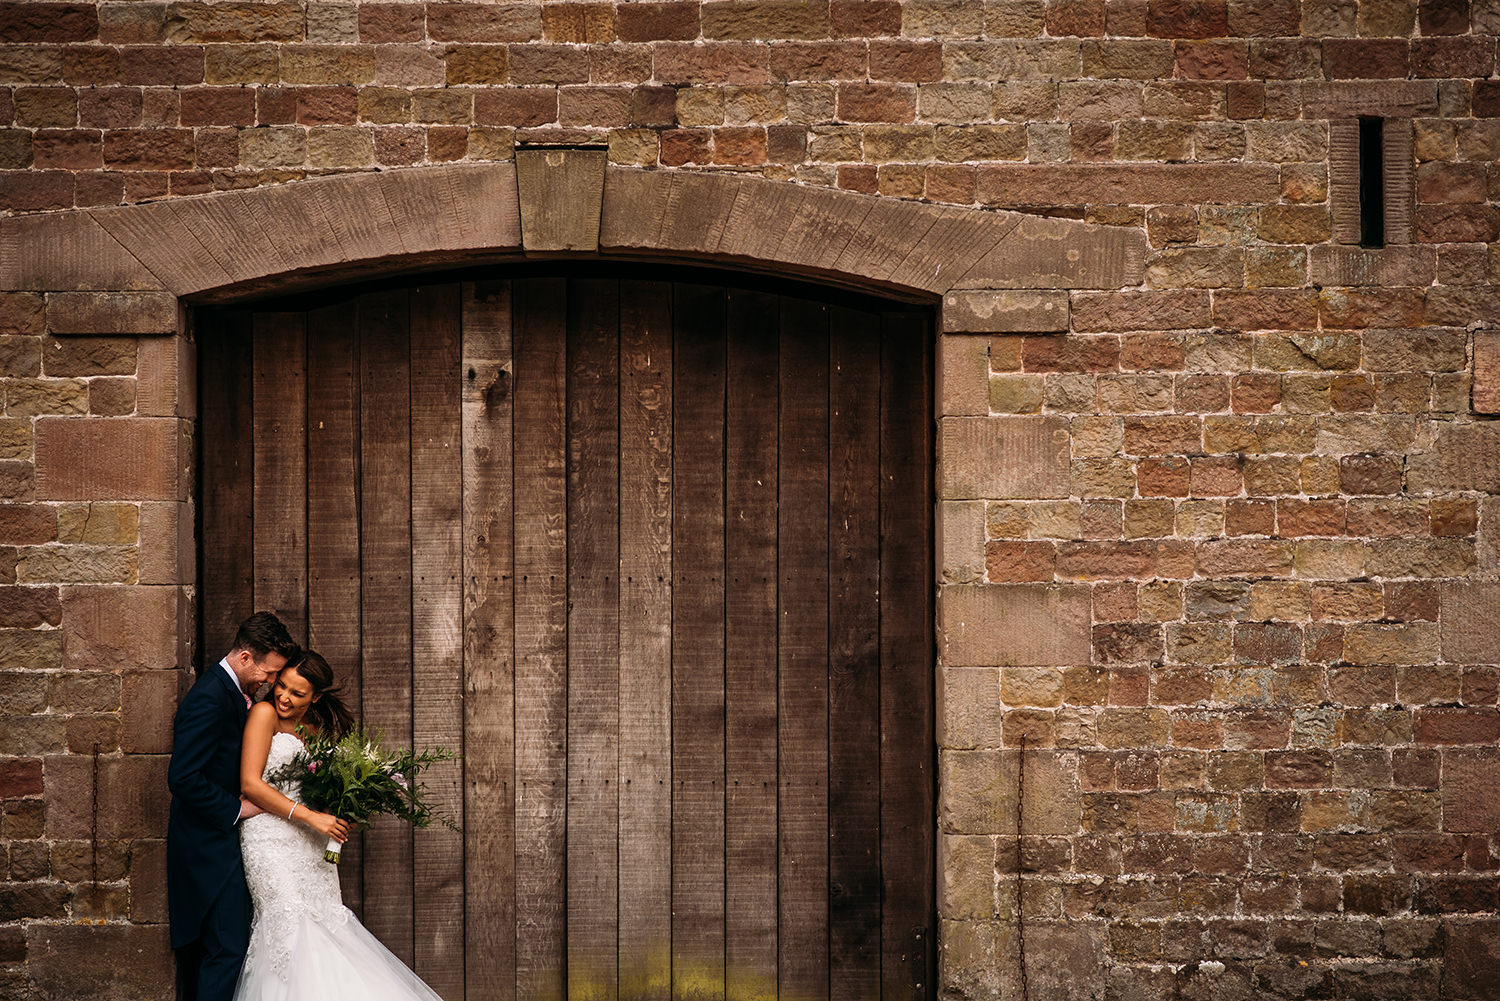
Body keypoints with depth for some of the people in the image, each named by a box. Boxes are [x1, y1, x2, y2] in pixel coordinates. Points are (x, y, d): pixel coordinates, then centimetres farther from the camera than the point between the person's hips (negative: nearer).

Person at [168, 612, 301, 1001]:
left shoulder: (230, 691, 11)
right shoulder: (210, 699, -20)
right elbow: (183, 779, -25)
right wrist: (236, 808, -17)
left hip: (211, 841, 10)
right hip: (212, 843, -10)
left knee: (199, 947, 13)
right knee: (228, 945, -12)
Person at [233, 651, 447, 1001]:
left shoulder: (318, 728, 15)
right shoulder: (265, 714, -5)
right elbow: (250, 783, -12)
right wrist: (310, 816, -16)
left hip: (311, 841, 6)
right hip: (271, 837, -6)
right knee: (293, 925, -17)